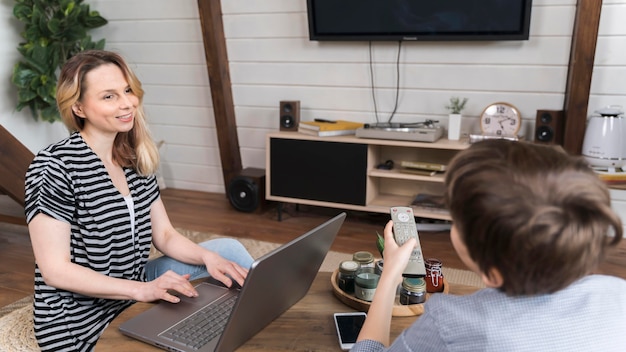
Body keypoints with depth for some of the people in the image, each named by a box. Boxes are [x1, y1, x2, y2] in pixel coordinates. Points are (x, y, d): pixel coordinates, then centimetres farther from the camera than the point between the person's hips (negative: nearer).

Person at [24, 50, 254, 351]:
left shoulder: (137, 159, 2)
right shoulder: (54, 168, -19)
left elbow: (164, 235, 5)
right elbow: (56, 270, -21)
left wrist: (208, 257, -14)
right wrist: (142, 290, -28)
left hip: (136, 296, 7)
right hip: (83, 326, -7)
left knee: (229, 250, 3)